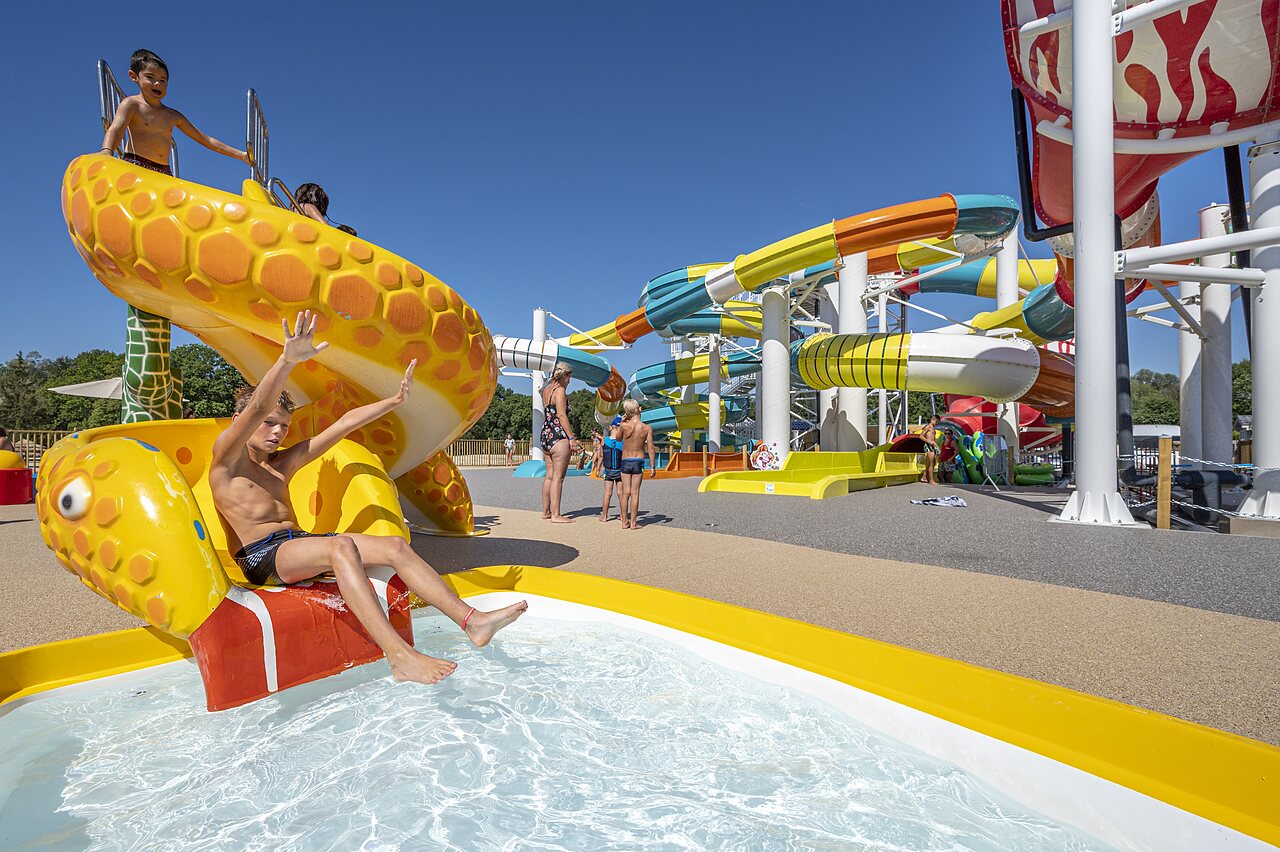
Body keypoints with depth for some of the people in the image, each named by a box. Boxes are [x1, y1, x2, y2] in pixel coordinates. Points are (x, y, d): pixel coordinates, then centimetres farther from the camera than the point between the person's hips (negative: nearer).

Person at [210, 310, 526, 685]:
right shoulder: (226, 457, 2)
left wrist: (396, 399, 11)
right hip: (261, 556, -7)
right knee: (341, 545, -38)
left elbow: (344, 424, 14)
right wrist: (288, 360, -34)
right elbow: (259, 407, -18)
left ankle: (473, 620, -23)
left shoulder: (283, 462, 20)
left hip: (298, 544, 7)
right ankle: (399, 656, -50)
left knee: (395, 546, -14)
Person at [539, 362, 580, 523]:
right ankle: (556, 515, -4)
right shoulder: (560, 390, -10)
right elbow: (562, 415, -16)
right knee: (558, 477, -6)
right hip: (559, 436, -9)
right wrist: (572, 438, -16)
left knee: (549, 475, 14)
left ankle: (546, 512, 20)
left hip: (546, 433, 9)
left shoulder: (546, 390, 16)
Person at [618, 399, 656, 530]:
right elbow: (650, 448, -7)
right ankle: (632, 523, 4)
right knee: (635, 493, 3)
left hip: (625, 462, 1)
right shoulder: (647, 428, -7)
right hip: (638, 462, -1)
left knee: (625, 493, 8)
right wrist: (652, 467, -1)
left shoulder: (624, 425, -7)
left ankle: (625, 522, 12)